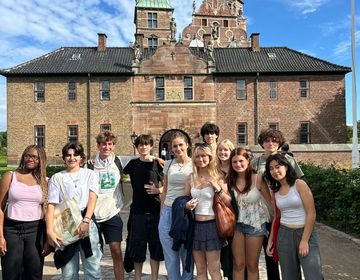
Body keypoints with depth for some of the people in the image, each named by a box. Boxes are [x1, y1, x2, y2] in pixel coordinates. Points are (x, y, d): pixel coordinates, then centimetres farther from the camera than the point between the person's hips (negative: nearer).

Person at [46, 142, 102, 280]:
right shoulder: (56, 178, 9)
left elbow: (92, 198, -2)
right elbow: (51, 205, 2)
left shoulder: (90, 174, 9)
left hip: (87, 224, 0)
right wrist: (50, 231, -9)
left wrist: (85, 221, -16)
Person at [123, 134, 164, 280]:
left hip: (155, 210, -1)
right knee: (137, 245, 8)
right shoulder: (133, 163, 4)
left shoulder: (157, 164, 1)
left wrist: (158, 190, -13)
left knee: (155, 245, 6)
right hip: (138, 210, 1)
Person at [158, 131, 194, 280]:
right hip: (168, 212, 3)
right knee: (170, 257, 11)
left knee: (187, 256, 9)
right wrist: (161, 213, 12)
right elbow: (165, 190, 13)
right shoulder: (168, 164, 6)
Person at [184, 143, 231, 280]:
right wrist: (187, 205, -7)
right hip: (195, 226, 4)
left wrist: (218, 188, -18)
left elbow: (229, 202, -4)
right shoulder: (190, 178, 5)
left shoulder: (217, 177, -4)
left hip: (212, 225, -3)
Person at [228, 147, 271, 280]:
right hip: (236, 224, 3)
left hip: (255, 224, -2)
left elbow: (271, 201, -10)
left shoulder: (257, 178, -16)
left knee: (252, 265, 13)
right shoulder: (230, 180, -4)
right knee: (238, 264, 11)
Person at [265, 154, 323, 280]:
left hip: (305, 233, -4)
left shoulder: (299, 184, -8)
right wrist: (270, 240, 10)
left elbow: (311, 214, -11)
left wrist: (304, 240, -14)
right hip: (284, 235, 5)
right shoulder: (275, 190, 8)